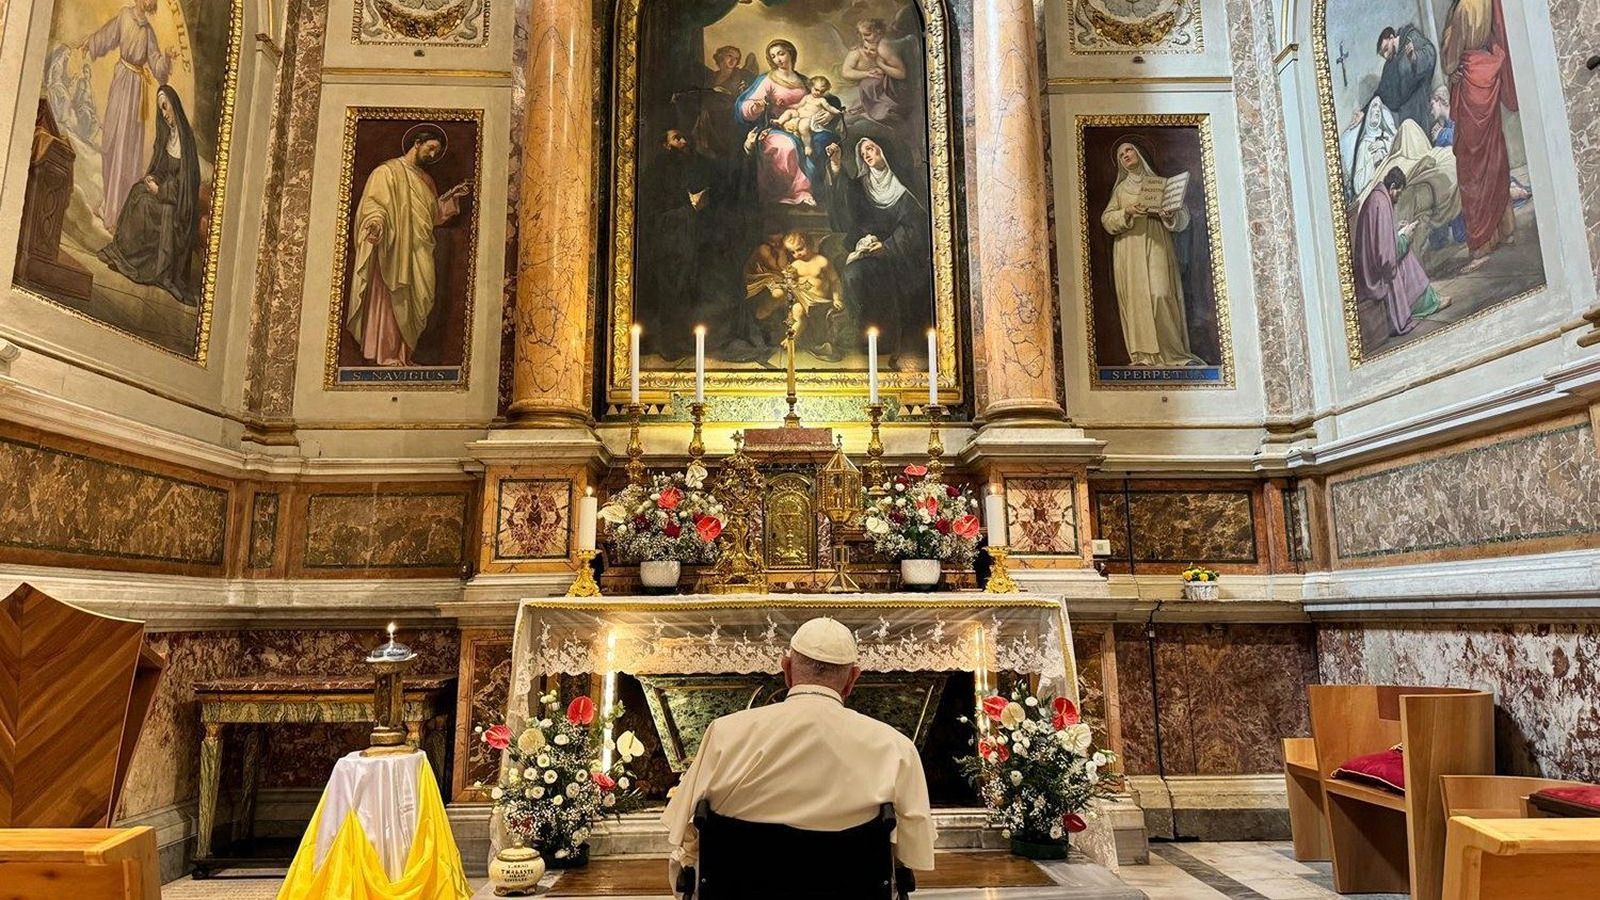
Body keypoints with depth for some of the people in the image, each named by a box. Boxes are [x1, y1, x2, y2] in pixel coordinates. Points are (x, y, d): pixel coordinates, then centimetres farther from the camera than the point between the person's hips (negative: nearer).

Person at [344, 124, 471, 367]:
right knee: (388, 301, -7)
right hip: (392, 251, -7)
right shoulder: (388, 171, -2)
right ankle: (382, 356, -6)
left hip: (418, 256, 7)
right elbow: (374, 204, -12)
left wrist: (452, 197, 12)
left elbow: (434, 215, 23)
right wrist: (376, 223, -31)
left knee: (411, 305, 6)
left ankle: (404, 355, 10)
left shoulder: (425, 179, 21)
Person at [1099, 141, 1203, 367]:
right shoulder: (1119, 189, 20)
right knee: (1135, 298, -8)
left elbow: (1183, 216, 10)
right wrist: (1127, 212, -11)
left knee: (1160, 295, -17)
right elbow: (1106, 219, 8)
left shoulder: (1162, 183, 16)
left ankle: (1172, 352, -15)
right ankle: (1143, 355, -8)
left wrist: (1168, 214, -12)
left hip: (1157, 248, -2)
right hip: (1129, 252, 2)